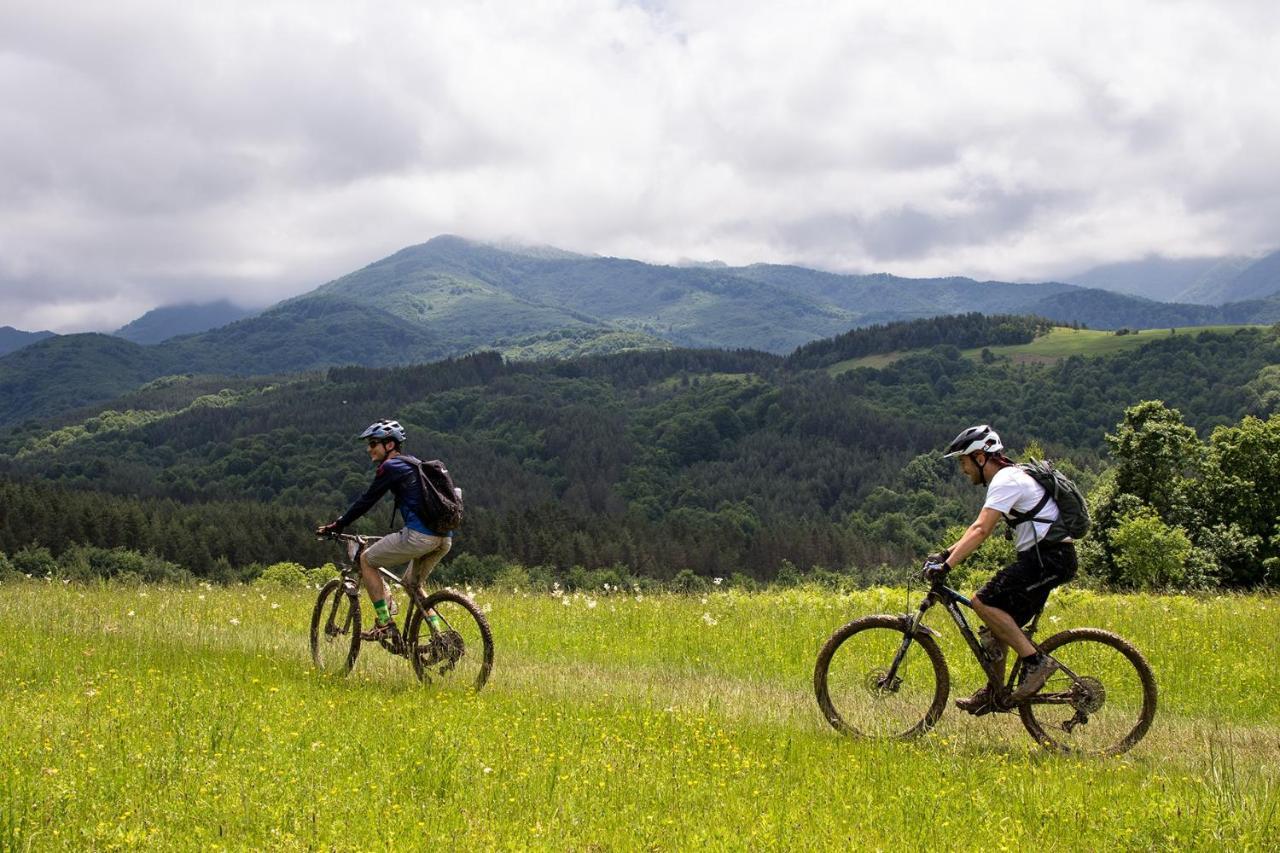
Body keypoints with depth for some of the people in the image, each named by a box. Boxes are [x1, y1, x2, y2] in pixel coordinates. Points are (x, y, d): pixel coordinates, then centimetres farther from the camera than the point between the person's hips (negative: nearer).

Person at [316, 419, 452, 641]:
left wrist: (336, 526, 5)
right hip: (444, 539, 9)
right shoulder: (414, 464, 25)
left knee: (366, 559, 7)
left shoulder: (390, 467, -2)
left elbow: (366, 501, -2)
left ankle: (384, 624, 4)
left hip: (419, 536, -9)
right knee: (412, 583, 26)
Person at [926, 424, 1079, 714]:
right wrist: (946, 553, 14)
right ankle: (993, 693, 20)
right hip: (1042, 556, 10)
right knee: (1003, 619, 13)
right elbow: (980, 528, 22)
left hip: (1049, 556, -10)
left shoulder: (1006, 481, -14)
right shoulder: (1005, 478, 19)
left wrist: (947, 564, -28)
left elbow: (981, 530, -24)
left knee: (984, 602, -17)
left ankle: (1036, 662, -14)